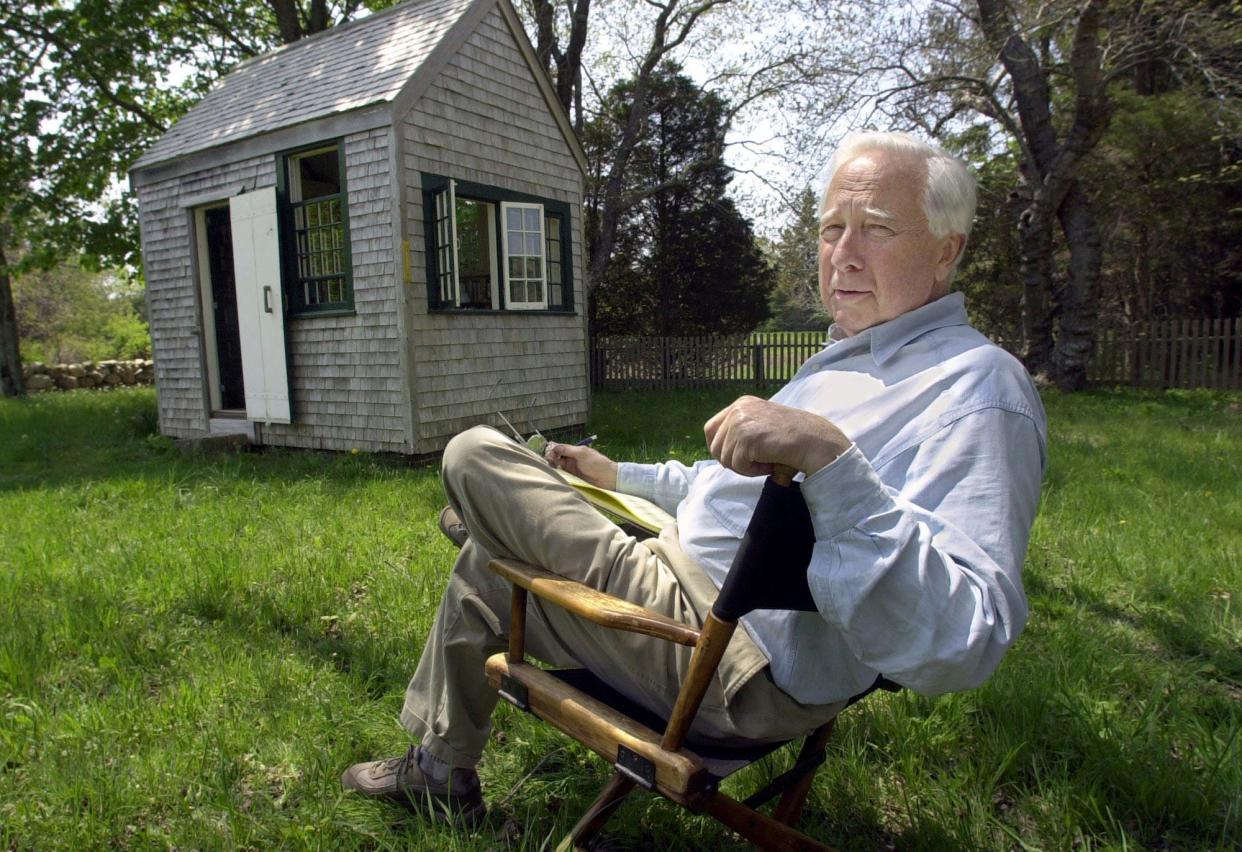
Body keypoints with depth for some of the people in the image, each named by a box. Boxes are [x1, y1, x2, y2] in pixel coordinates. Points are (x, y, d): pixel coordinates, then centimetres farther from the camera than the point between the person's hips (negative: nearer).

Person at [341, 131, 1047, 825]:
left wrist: (830, 457, -42)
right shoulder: (852, 358, 15)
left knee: (474, 455, -5)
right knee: (480, 571, 24)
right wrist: (621, 477, 29)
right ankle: (441, 773, 40)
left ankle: (499, 532, 29)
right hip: (689, 573, 10)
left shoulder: (977, 388, -19)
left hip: (742, 662, -10)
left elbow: (957, 649, -32)